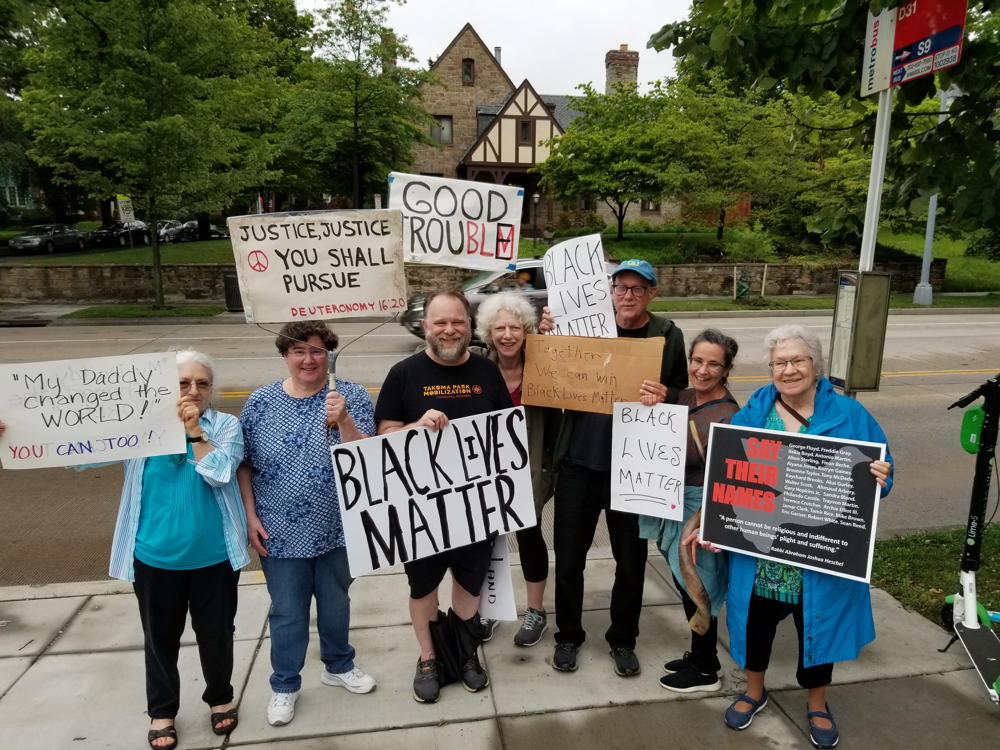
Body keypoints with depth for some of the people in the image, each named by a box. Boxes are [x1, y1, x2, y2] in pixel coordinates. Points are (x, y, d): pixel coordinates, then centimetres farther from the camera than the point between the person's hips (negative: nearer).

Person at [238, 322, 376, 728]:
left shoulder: (351, 395, -9)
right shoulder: (260, 402, -6)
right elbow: (244, 464, 1)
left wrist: (342, 420, -31)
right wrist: (251, 517, -3)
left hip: (337, 528, 1)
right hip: (280, 533, 0)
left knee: (335, 602, 20)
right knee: (286, 611, 14)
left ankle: (338, 666, 44)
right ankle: (284, 685, 36)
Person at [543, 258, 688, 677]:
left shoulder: (668, 336, -1)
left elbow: (683, 396, 1)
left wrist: (665, 398, -22)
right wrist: (547, 336, -10)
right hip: (578, 462, 1)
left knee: (631, 560, 14)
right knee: (568, 557, 10)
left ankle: (623, 640, 36)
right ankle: (568, 635, 33)